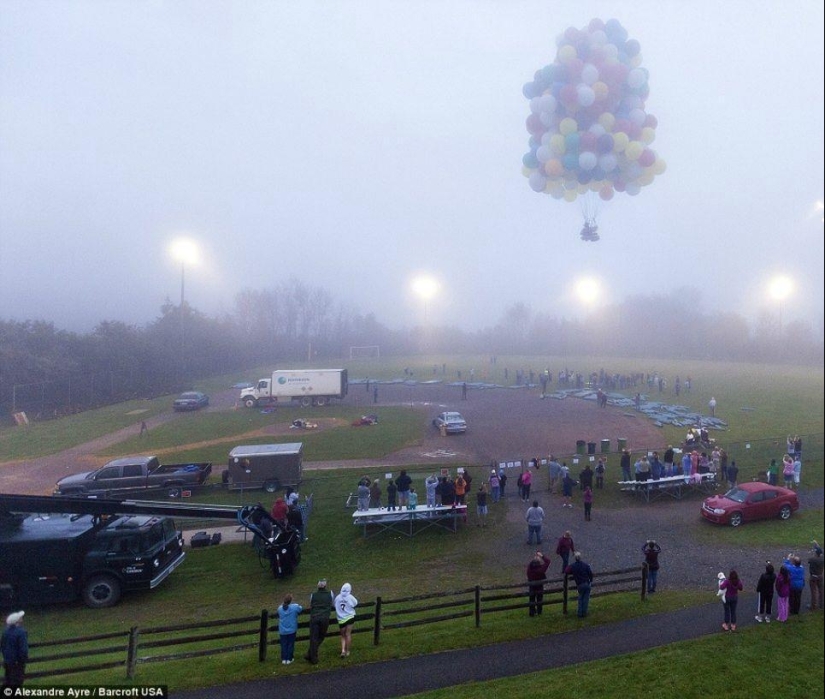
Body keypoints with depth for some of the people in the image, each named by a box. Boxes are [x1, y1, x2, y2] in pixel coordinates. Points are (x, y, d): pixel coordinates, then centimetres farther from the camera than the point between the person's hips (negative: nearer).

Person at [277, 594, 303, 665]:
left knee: (284, 645, 14)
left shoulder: (280, 608, -9)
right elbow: (301, 609, 4)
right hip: (292, 630, -2)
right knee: (290, 644, 12)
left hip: (282, 630, 2)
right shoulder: (295, 607, -17)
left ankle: (284, 659, 18)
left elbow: (278, 617, 8)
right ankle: (289, 659, 17)